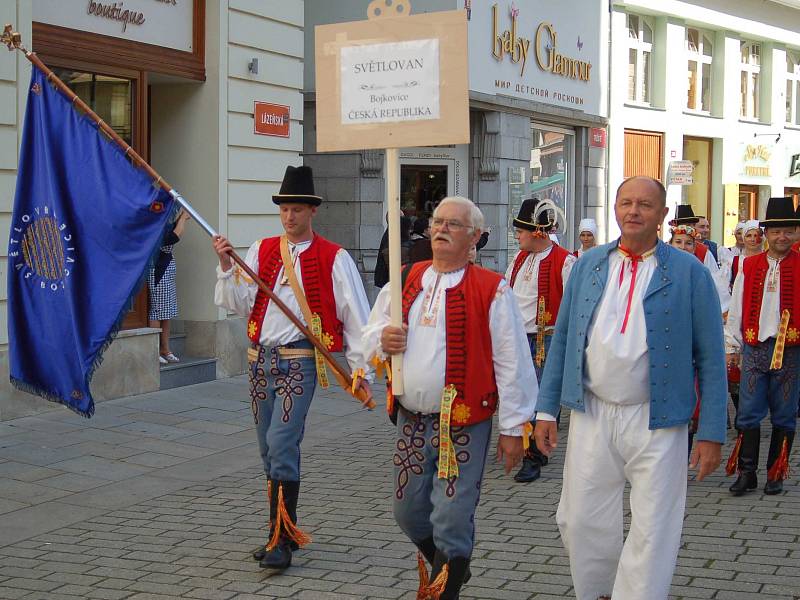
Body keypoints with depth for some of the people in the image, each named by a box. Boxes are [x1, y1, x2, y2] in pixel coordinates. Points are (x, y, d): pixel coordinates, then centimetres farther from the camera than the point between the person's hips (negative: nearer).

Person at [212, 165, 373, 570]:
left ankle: (282, 541, -11)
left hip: (300, 360, -5)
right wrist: (227, 266, -10)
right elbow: (238, 304, 5)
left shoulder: (333, 259, -3)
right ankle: (281, 531, 25)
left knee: (282, 442, -17)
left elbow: (356, 318, -3)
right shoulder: (261, 251, 11)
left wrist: (361, 370, -6)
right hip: (260, 358, 6)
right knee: (269, 449, 12)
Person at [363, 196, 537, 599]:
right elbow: (370, 333, 17)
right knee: (408, 512, 16)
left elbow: (511, 363, -8)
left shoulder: (491, 290, -8)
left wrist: (513, 428, -9)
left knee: (452, 519, -2)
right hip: (410, 419, 6)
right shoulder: (405, 280, 8)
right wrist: (382, 340, -8)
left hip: (463, 425, -5)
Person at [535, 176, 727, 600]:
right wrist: (546, 409, 6)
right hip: (592, 415, 3)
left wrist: (711, 433, -7)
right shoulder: (588, 265, 7)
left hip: (656, 422, -3)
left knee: (652, 533, 3)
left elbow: (711, 358, -4)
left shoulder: (689, 273, -4)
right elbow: (562, 339, 10)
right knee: (581, 521, 11)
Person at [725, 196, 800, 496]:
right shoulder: (749, 267, 8)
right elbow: (736, 309, 11)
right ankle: (747, 473, 6)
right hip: (754, 348, 1)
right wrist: (732, 347, 9)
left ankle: (776, 474, 15)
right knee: (748, 413, -1)